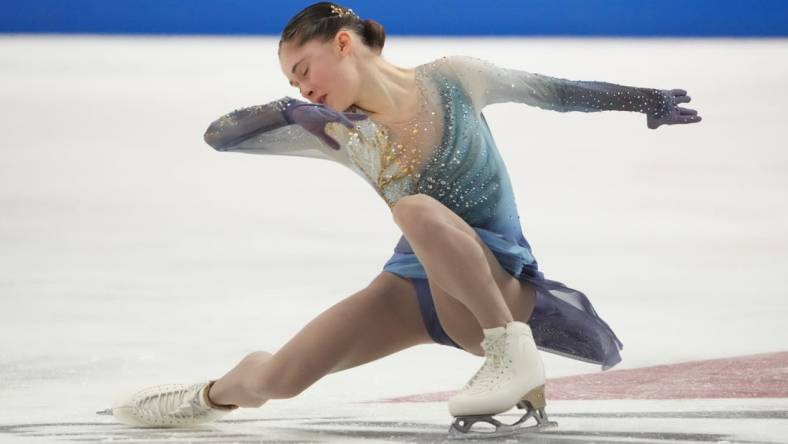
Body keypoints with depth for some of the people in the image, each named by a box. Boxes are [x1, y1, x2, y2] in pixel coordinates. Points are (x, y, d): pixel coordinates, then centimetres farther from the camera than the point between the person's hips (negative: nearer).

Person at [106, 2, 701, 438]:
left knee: (418, 211, -37)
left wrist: (642, 98, 0)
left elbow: (553, 91, -1)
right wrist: (290, 112, -27)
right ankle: (216, 395, 37)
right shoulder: (340, 134, -5)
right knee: (276, 379, 0)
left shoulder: (452, 79, -13)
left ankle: (515, 354, -30)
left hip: (500, 279, -5)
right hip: (419, 284, 5)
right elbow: (220, 135, -10)